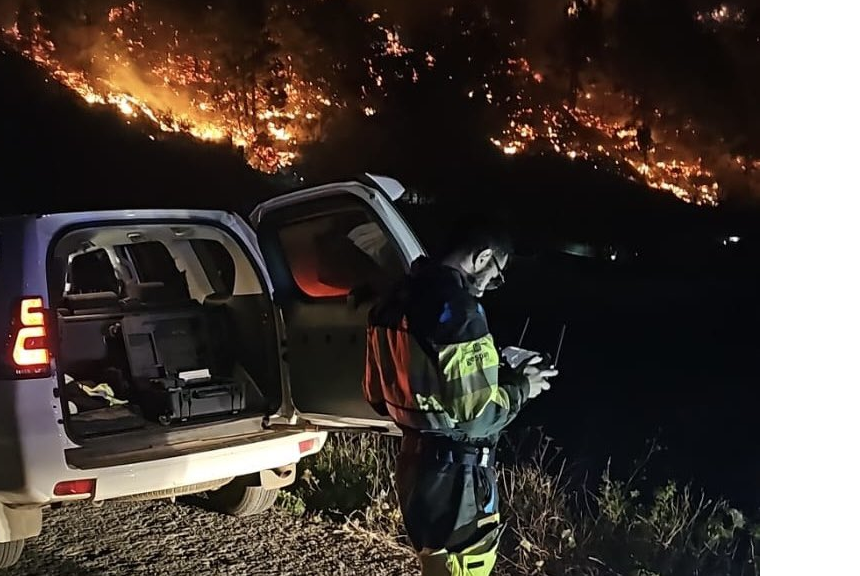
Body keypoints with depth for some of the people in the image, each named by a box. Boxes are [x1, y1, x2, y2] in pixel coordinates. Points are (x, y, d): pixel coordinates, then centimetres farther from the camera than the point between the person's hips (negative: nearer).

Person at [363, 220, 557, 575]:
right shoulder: (458, 311, -22)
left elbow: (378, 395, 13)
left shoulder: (395, 303, 5)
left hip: (415, 463, 8)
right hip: (453, 476, -8)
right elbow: (477, 415, -25)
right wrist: (519, 388, -5)